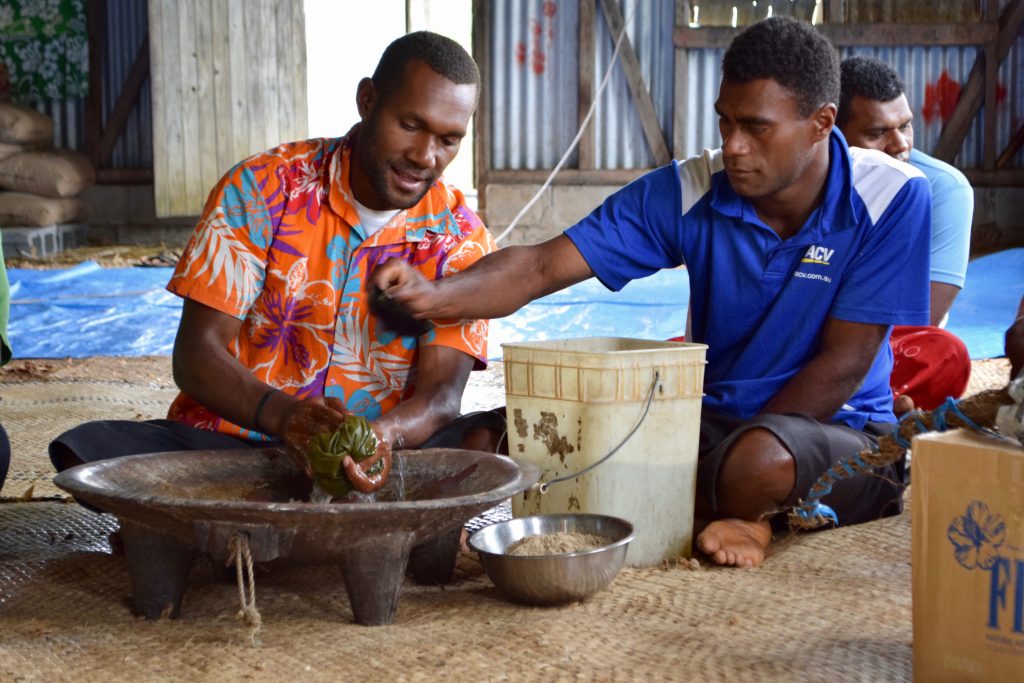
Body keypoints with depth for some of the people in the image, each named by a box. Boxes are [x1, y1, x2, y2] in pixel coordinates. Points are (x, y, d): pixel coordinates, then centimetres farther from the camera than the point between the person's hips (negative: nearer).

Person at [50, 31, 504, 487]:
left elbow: (441, 396, -11)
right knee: (86, 452, -28)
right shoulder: (261, 189, -6)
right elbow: (195, 353, -10)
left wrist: (382, 435, -36)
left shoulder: (460, 239, -1)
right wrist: (282, 415, -31)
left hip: (381, 456, 0)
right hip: (229, 443, 0)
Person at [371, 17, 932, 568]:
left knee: (761, 460, -41)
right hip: (710, 418, 4)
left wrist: (735, 454, -19)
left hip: (840, 429, -3)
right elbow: (544, 266, -14)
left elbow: (844, 364, -14)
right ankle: (715, 514, -13)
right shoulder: (689, 192, -7)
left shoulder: (890, 199, -14)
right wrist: (436, 295, -33)